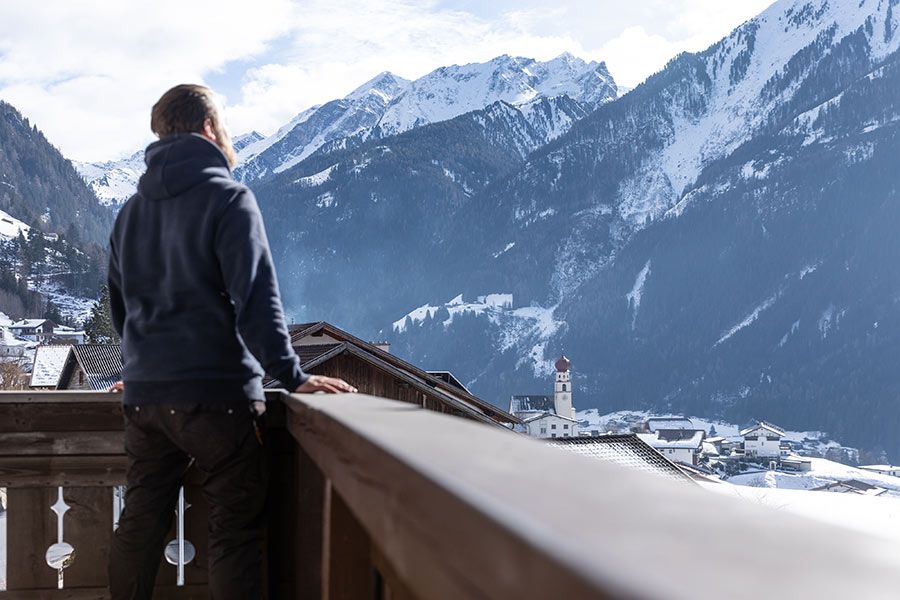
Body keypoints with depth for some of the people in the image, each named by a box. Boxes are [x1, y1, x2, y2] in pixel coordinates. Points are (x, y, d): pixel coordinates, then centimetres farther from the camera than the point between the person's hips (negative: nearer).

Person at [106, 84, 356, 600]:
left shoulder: (132, 211, 13)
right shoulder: (229, 199, -9)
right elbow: (257, 300, -17)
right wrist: (293, 376, -14)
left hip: (143, 397, 7)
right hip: (218, 395, -6)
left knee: (140, 525, 14)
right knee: (236, 530, 1)